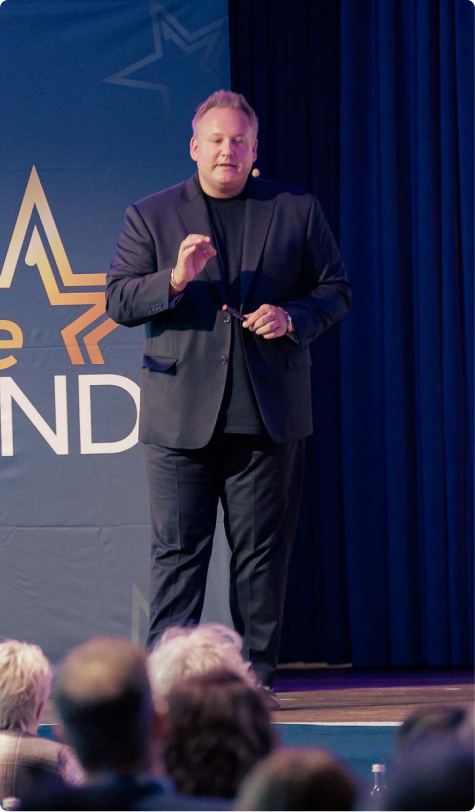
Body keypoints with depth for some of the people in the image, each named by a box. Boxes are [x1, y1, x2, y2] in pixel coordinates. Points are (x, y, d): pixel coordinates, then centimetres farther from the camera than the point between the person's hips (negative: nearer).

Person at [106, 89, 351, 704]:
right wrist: (175, 279, -15)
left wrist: (292, 317, -8)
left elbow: (335, 290, 12)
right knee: (177, 549, -3)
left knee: (262, 549, 3)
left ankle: (255, 670, 10)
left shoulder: (297, 211, 10)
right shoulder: (150, 215, 9)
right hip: (180, 414, -1)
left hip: (268, 413, 1)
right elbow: (119, 302, 3)